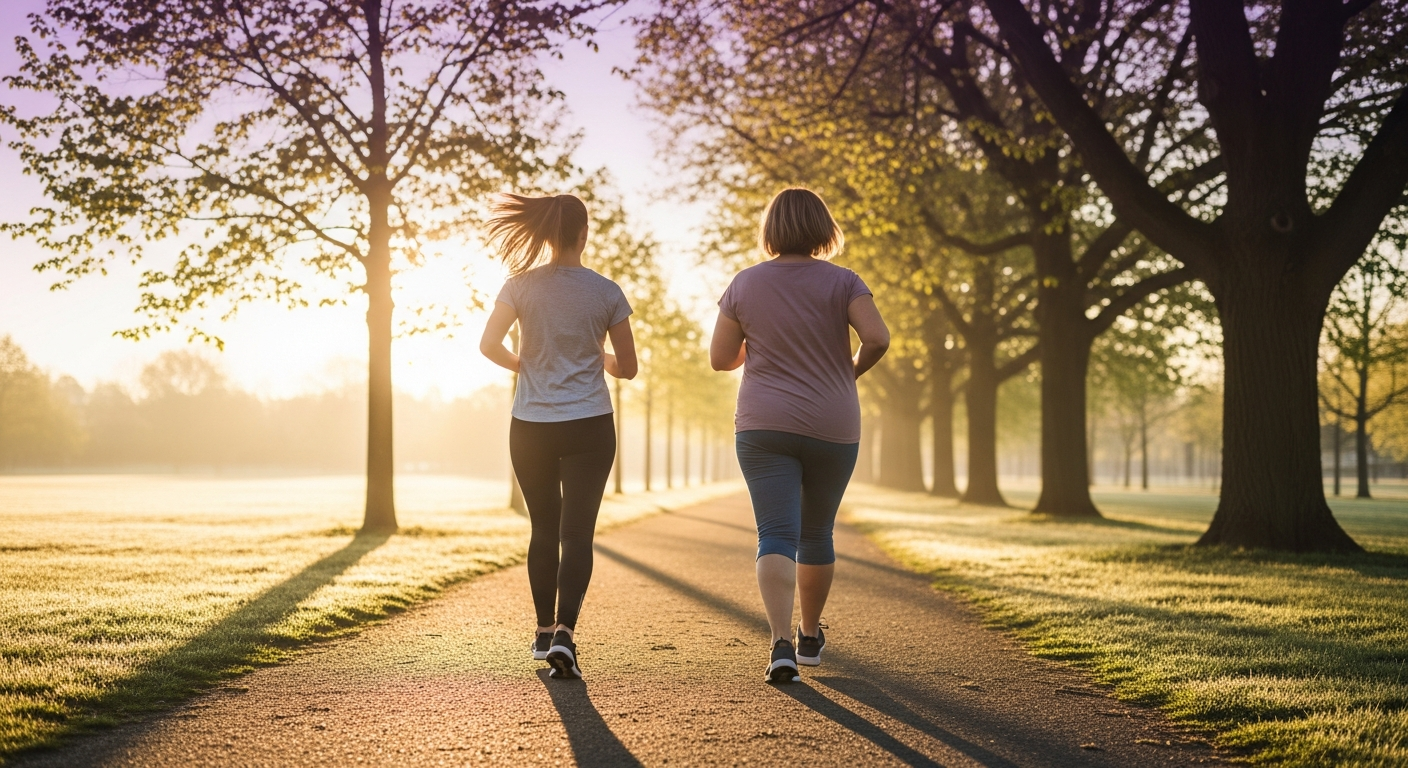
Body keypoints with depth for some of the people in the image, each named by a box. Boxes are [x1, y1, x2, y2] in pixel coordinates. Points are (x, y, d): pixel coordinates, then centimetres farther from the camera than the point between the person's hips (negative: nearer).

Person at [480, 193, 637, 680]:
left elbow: (489, 345, -9)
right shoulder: (606, 292, -2)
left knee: (544, 530, 17)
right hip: (589, 426, -1)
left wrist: (523, 365, 10)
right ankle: (565, 633, -18)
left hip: (531, 428, 2)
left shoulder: (521, 285, -2)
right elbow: (627, 367, 2)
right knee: (577, 534, -1)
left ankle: (545, 631, 25)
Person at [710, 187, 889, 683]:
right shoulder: (841, 282, -4)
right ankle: (810, 636, 31)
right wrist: (853, 369, 2)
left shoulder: (745, 284, 0)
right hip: (832, 429, 1)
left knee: (776, 535, -6)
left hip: (763, 427, 0)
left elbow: (720, 359, 3)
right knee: (816, 533, 17)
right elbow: (878, 338, -17)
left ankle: (782, 643, -24)